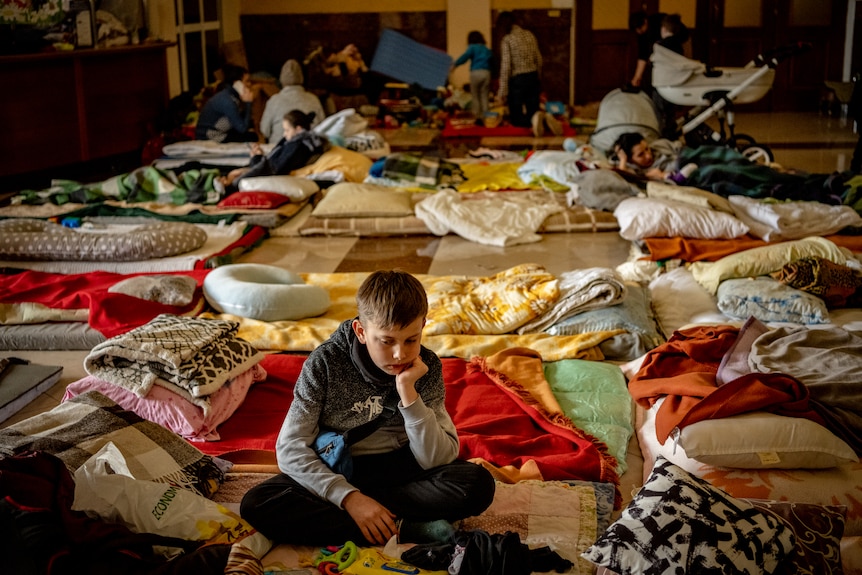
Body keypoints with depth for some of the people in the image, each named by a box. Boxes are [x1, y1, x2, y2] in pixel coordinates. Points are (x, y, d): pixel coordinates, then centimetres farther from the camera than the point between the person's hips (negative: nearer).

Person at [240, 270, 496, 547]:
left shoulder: (427, 367, -11)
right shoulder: (325, 363, -16)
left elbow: (437, 460, -16)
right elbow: (290, 448, -17)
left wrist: (408, 391, -28)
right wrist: (349, 496, -28)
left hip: (398, 469, 1)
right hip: (336, 473, -1)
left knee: (478, 484, -25)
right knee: (256, 505, -28)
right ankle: (406, 530, -26)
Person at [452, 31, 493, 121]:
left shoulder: (473, 47, 8)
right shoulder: (487, 49, 21)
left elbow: (465, 56, -10)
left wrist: (455, 64, -14)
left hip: (476, 73, -3)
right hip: (487, 73, 3)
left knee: (475, 97, 6)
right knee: (485, 97, 5)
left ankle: (477, 117, 0)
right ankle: (485, 118, -3)